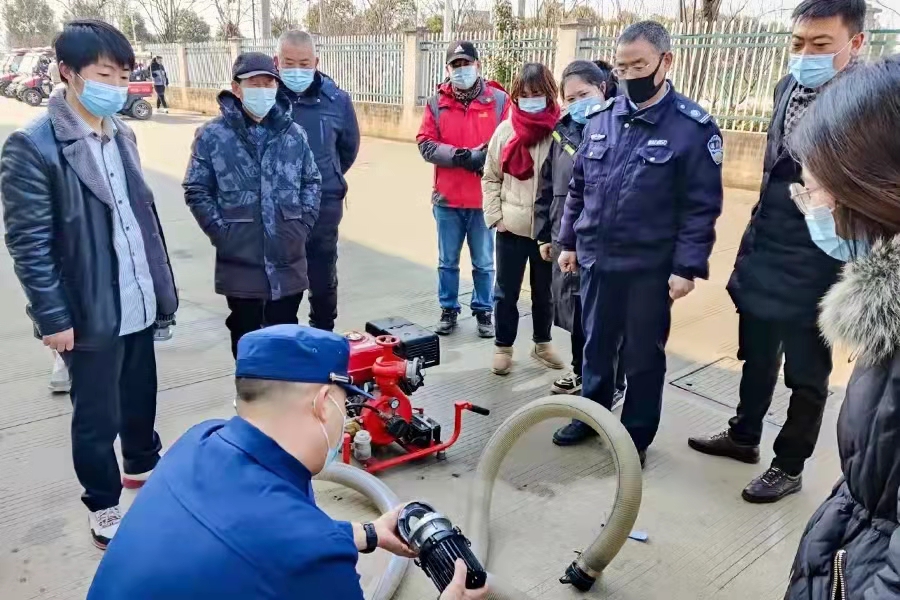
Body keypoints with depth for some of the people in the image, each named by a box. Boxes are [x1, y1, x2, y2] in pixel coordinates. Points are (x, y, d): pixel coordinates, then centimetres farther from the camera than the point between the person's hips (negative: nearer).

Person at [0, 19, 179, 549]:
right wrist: (53, 316, -15)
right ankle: (104, 507, 30)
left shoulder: (121, 133, 7)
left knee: (140, 396, 22)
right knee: (97, 417, 10)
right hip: (90, 312, -6)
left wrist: (162, 283, 13)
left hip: (139, 303, 6)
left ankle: (143, 465, 46)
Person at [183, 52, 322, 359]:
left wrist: (303, 225, 2)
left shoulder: (294, 133, 4)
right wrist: (221, 233, -8)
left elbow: (311, 182, 12)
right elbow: (196, 191, -1)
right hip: (240, 261, -2)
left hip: (288, 259, 2)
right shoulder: (212, 136, -5)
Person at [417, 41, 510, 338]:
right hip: (447, 198, 2)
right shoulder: (436, 102, 4)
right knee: (447, 262, 12)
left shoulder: (499, 100, 0)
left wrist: (485, 156, -20)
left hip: (485, 198, -1)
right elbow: (426, 144, -4)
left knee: (484, 263, 9)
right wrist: (459, 156, -17)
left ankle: (483, 311, 25)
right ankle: (448, 310, 28)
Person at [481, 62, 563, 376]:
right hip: (512, 228, 1)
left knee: (544, 291, 16)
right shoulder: (505, 131, -2)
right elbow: (490, 178, 5)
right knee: (506, 291, 12)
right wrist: (495, 216, -2)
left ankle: (542, 343, 36)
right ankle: (503, 346, 29)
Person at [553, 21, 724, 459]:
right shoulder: (600, 120, 5)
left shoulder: (693, 127, -9)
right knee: (596, 345, 18)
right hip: (595, 260, 5)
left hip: (650, 268, -4)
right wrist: (568, 241, 13)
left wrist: (687, 266, -14)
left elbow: (702, 206, -10)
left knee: (643, 355, 10)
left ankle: (636, 435, 28)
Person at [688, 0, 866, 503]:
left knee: (806, 375, 11)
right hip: (765, 254, 6)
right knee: (756, 357, 21)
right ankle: (743, 436, 42)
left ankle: (789, 467, 29)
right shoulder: (790, 87, 4)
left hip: (818, 267, -6)